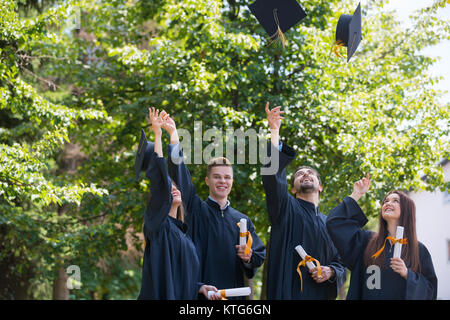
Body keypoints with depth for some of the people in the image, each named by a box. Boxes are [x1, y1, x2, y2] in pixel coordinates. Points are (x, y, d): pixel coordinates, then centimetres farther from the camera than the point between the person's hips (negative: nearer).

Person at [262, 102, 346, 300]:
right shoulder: (286, 209, 7)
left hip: (321, 295, 4)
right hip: (288, 293, -4)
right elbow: (272, 179, -10)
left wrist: (330, 272, -8)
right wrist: (275, 132, -18)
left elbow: (340, 262, 16)